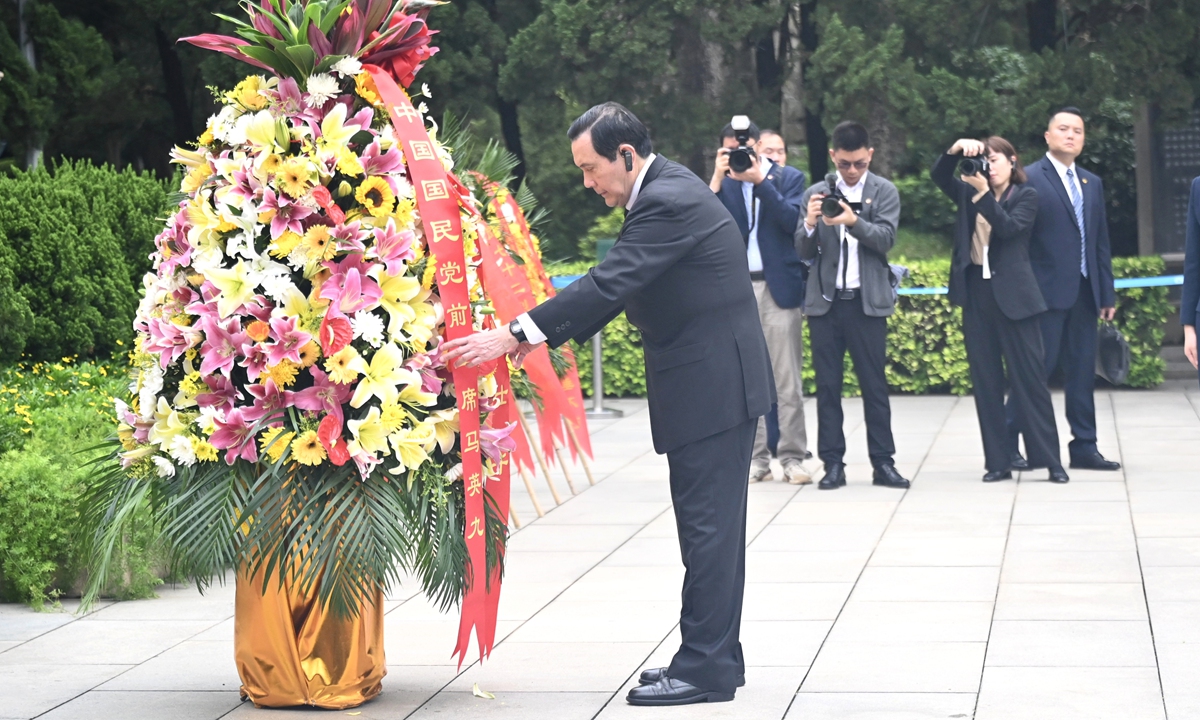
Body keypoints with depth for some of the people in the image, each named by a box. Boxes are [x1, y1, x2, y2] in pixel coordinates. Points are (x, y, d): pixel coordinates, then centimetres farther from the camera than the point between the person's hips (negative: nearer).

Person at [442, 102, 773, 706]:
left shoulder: (668, 202, -20)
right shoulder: (667, 190, 12)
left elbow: (609, 284, -26)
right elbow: (616, 286, 14)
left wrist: (512, 335, -25)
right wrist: (546, 335, 5)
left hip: (712, 383, -10)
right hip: (715, 382, 10)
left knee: (707, 526, -6)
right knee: (712, 526, 14)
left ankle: (705, 668, -1)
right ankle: (717, 656, 21)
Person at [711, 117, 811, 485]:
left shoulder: (789, 178, 5)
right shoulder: (723, 185, 11)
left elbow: (793, 221, -10)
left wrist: (760, 181, -14)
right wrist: (718, 178, -8)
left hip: (779, 286, -2)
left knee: (787, 380, -3)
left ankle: (792, 458, 0)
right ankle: (756, 457, 7)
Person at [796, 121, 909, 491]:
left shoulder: (884, 192, 4)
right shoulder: (816, 193, 8)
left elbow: (886, 239, -8)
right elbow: (805, 251, 5)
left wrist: (853, 222, -26)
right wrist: (810, 225, -17)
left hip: (867, 301, -2)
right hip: (825, 301, 2)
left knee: (874, 384, 1)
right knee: (827, 385, 2)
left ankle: (883, 463, 4)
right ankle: (833, 464, 5)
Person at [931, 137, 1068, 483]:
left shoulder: (1025, 196, 3)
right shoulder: (970, 195, 14)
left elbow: (1008, 227, -13)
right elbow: (939, 176, -1)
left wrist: (984, 193, -20)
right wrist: (957, 150, -18)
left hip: (1013, 296, -4)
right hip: (976, 292, 4)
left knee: (1030, 377, -4)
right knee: (986, 381, 4)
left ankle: (1049, 460, 0)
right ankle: (998, 461, 7)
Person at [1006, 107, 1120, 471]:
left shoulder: (1092, 183, 17)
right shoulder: (1029, 179, -4)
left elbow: (1101, 241, 17)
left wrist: (1107, 292, 13)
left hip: (1084, 292, 6)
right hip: (1048, 291, -6)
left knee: (1083, 372, 8)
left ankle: (1084, 447, 13)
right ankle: (1008, 445, 3)